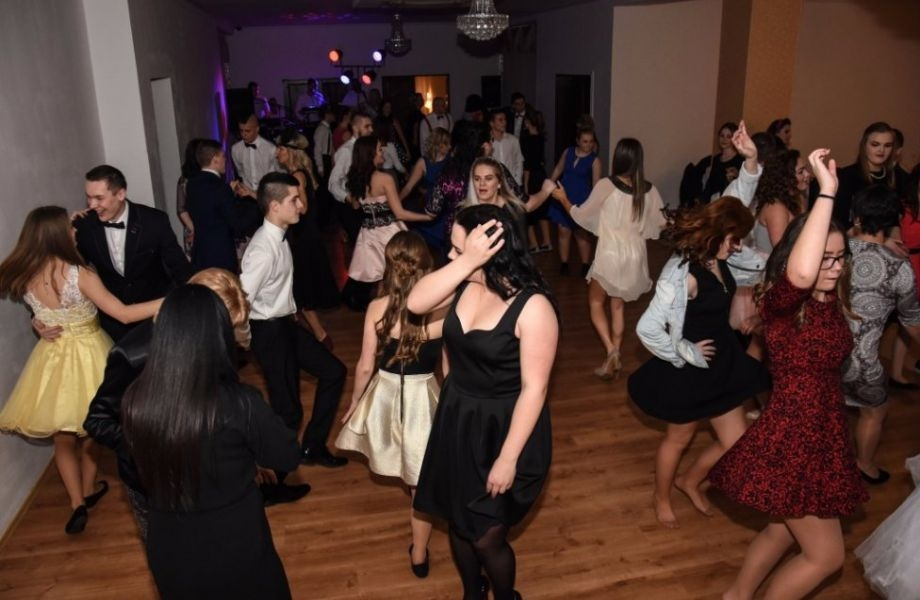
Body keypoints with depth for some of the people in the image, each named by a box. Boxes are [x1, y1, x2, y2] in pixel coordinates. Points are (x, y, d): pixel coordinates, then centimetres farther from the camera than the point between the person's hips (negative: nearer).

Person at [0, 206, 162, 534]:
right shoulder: (80, 275, -24)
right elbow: (124, 314, -25)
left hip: (51, 357, 3)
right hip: (87, 355, -3)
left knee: (62, 437, 20)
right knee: (90, 427, 21)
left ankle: (77, 504, 21)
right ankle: (88, 489, 39)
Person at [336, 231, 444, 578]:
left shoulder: (378, 308, -15)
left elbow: (365, 366, -8)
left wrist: (354, 402, 10)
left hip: (385, 393, 0)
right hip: (424, 396, 0)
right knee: (424, 480, 15)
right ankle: (419, 555, 29)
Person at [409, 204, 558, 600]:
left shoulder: (532, 307, -25)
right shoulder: (466, 282, -6)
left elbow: (534, 390, -22)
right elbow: (416, 303, -19)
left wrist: (508, 459, -19)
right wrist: (465, 263, -27)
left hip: (501, 428, -6)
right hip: (456, 419, 6)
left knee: (487, 536, 10)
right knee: (458, 523, 22)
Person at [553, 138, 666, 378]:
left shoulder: (607, 185, -14)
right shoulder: (649, 190, -2)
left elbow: (581, 216, -5)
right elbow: (660, 223, 10)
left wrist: (563, 199, 11)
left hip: (610, 254, -4)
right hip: (635, 255, 4)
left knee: (596, 303, 13)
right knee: (618, 305, 18)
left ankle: (611, 351, -3)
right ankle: (615, 355, 22)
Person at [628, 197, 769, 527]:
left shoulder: (716, 260, -4)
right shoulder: (683, 273, -30)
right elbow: (647, 328, -33)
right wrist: (686, 353, -21)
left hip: (721, 365, 8)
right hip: (689, 373, -8)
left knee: (736, 442, 16)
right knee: (679, 439, 17)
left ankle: (689, 482, 45)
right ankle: (661, 498, 46)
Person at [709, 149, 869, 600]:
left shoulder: (833, 299, 1)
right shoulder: (781, 303, -24)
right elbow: (800, 275, -46)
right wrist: (826, 191, -42)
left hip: (823, 436, 8)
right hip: (790, 440, -8)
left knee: (782, 532, 25)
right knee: (826, 554, 4)